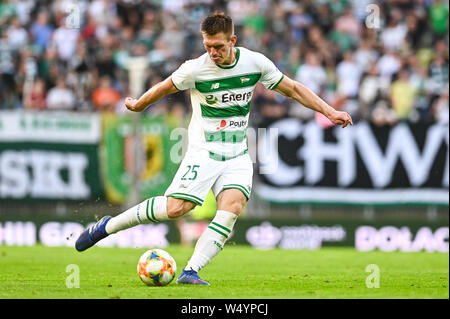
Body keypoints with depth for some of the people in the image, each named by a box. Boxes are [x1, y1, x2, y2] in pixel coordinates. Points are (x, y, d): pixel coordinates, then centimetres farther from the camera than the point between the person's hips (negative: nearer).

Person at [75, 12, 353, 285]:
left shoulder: (256, 63, -3)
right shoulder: (195, 69, -12)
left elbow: (292, 89, 9)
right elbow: (164, 88, 7)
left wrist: (329, 112, 5)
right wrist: (137, 106, 21)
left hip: (238, 155, 3)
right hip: (203, 152, -3)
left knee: (233, 206, -23)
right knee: (177, 207, -19)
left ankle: (191, 272, -25)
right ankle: (108, 226, -1)